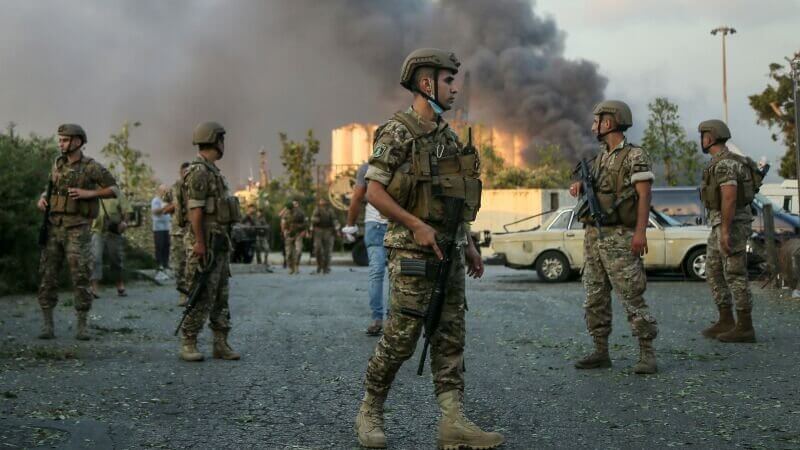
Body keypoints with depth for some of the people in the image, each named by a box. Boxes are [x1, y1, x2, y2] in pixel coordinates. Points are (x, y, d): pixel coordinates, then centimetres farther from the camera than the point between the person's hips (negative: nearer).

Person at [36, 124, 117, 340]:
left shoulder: (91, 167, -4)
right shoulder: (58, 164, 12)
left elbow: (113, 189, -3)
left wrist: (89, 194, -15)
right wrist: (43, 197, 4)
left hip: (78, 230, -5)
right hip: (54, 227, 5)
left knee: (80, 277, -6)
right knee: (47, 275, 1)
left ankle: (82, 326, 3)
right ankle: (47, 324, 7)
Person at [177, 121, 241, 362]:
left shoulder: (213, 171, 17)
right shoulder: (199, 172, -13)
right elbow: (195, 210, -19)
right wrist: (200, 244, -22)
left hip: (220, 243, 10)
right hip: (205, 243, -10)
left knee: (221, 296, 9)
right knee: (202, 297, -7)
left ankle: (221, 344, 12)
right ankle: (188, 344, 0)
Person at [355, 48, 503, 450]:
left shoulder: (449, 136, 14)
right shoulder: (396, 132, -9)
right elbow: (374, 192, -13)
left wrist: (469, 245, 16)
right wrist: (417, 226, -20)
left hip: (449, 253, 8)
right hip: (412, 252, -8)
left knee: (450, 338, 3)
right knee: (401, 337, -4)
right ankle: (370, 411, 14)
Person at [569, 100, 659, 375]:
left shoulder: (635, 156, -6)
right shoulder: (600, 157, 17)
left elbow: (644, 195, -13)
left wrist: (640, 232, -23)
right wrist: (579, 187, 3)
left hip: (619, 237, -8)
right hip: (593, 236, 8)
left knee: (632, 297, -8)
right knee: (595, 298, 9)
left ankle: (647, 355, -4)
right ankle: (600, 352, 16)